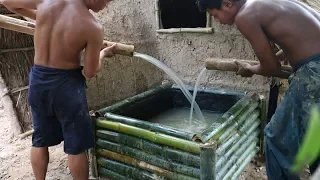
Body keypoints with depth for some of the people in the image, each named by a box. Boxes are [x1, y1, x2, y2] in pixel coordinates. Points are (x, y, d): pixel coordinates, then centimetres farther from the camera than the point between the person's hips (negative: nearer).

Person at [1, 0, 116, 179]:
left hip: (38, 79, 6)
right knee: (76, 146, 11)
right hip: (66, 83, -5)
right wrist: (103, 54, 9)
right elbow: (90, 72, -10)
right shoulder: (93, 27, -20)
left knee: (40, 140, 20)